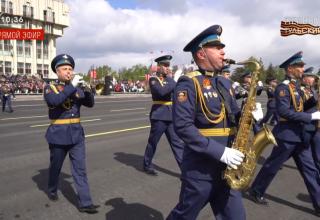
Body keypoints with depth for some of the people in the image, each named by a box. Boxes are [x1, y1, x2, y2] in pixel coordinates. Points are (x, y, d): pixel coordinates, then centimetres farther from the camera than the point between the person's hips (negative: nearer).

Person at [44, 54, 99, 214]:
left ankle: (85, 203, 5)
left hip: (76, 134, 3)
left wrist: (87, 89, -18)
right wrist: (72, 86, -27)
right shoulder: (50, 88, -4)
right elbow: (54, 101, -26)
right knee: (55, 167, 16)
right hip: (58, 134, -2)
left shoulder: (77, 88, 9)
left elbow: (90, 103, -1)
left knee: (80, 169, 1)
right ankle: (52, 191, 42)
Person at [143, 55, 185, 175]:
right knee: (153, 142, 8)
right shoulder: (153, 79, -5)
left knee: (178, 142, 5)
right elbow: (162, 91, -24)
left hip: (171, 115, 6)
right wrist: (170, 79, -14)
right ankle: (147, 165, 26)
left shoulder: (169, 78, 15)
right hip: (159, 115, -5)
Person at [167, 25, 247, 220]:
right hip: (200, 168, -7)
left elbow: (233, 116, 17)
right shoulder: (189, 83, -13)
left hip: (226, 167, 7)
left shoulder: (224, 83, 12)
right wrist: (220, 152, -23)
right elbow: (183, 126, -22)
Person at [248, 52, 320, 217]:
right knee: (272, 165, 5)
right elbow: (285, 112, -25)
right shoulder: (283, 88, -16)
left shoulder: (296, 87, 13)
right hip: (287, 134, -9)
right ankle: (256, 192, 24)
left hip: (299, 134, 9)